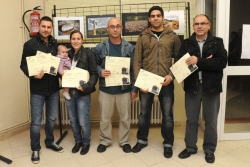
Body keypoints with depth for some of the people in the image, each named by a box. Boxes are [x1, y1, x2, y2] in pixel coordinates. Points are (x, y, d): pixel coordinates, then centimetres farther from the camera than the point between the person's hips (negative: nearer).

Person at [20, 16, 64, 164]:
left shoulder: (56, 44, 3)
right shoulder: (30, 44, -6)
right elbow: (23, 65, -6)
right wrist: (33, 75, -23)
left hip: (54, 88, 3)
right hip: (37, 89, -3)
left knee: (52, 118, 17)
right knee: (36, 121, 5)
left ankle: (50, 142, 38)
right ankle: (35, 149, 25)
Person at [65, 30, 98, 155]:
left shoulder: (88, 54, -7)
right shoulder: (68, 54, 6)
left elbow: (94, 74, -10)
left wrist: (86, 87, -22)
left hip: (83, 93, -4)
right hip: (69, 92, 5)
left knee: (83, 121, -1)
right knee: (73, 120, 13)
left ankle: (86, 143, 24)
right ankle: (77, 141, 34)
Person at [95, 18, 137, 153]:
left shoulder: (129, 47, 0)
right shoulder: (100, 47, -1)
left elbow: (133, 69, 1)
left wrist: (134, 89, -1)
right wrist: (100, 71, -17)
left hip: (125, 89, 0)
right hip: (106, 89, 0)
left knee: (125, 117, 12)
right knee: (105, 118, 11)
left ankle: (124, 141, 31)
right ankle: (105, 140, 31)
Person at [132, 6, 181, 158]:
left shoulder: (172, 36, 6)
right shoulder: (143, 37, 4)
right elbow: (137, 61, 1)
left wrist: (171, 76, -9)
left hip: (166, 82, 0)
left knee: (167, 114, 8)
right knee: (144, 112, 12)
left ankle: (168, 144, 26)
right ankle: (142, 140, 31)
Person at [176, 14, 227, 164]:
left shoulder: (217, 42, 1)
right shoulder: (187, 43, 4)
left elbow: (222, 62, -14)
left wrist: (199, 61, -24)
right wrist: (206, 62, -19)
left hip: (211, 87, -1)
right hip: (192, 87, 1)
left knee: (211, 121, 12)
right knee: (191, 120, 13)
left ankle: (209, 149, 30)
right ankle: (190, 147, 30)